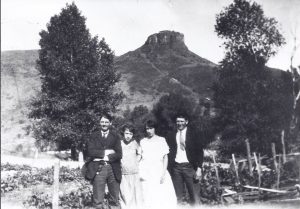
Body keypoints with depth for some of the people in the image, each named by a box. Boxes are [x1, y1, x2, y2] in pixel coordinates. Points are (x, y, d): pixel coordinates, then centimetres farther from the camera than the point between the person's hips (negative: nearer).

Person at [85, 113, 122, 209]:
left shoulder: (115, 136, 9)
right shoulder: (93, 136, 10)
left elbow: (119, 154, -2)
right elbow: (90, 151, -4)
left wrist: (100, 155, -8)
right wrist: (106, 152, -9)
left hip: (113, 169, 1)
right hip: (98, 169, -1)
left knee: (115, 200, 6)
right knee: (98, 201, 1)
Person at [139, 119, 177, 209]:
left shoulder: (161, 140, 3)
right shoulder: (143, 141, 10)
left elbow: (165, 157, 1)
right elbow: (140, 157, 12)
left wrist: (163, 173, -7)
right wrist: (140, 173, 2)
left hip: (159, 171, -1)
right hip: (146, 173, 2)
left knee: (163, 195, -9)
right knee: (148, 197, -3)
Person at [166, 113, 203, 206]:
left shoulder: (193, 134, 3)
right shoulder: (171, 135, 9)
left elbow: (199, 151, 1)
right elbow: (168, 152, 8)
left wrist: (199, 168, -7)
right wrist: (169, 168, 0)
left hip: (189, 166, -2)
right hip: (176, 167, 2)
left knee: (194, 194, -2)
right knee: (179, 196, 6)